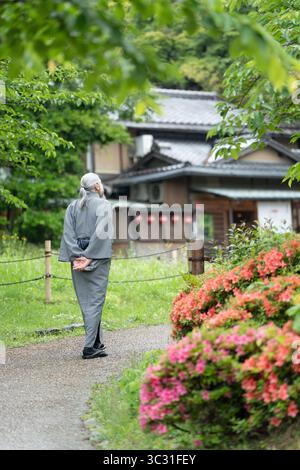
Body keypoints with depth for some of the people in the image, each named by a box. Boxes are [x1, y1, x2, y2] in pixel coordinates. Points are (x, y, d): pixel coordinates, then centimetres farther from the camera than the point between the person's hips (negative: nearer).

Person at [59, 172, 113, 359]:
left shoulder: (72, 207, 9)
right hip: (99, 258, -4)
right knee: (95, 300, -3)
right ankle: (90, 347, -9)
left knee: (86, 301, 11)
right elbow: (101, 233, -14)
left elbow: (68, 233, 0)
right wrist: (90, 258, -15)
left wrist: (76, 257, -6)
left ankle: (97, 343, 19)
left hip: (78, 257, 5)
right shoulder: (104, 205, -4)